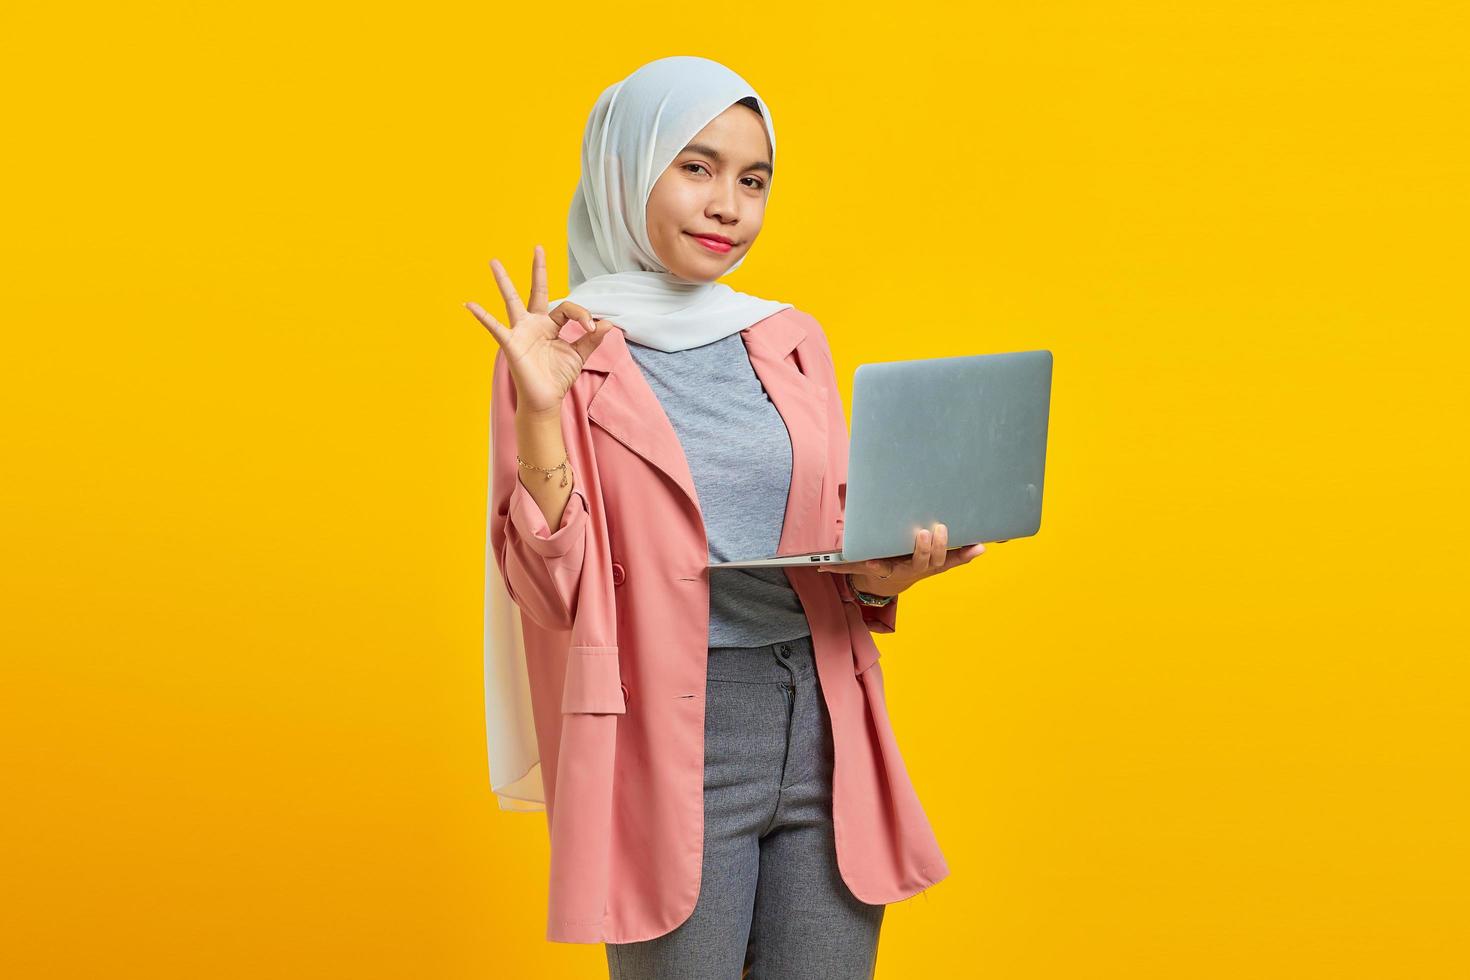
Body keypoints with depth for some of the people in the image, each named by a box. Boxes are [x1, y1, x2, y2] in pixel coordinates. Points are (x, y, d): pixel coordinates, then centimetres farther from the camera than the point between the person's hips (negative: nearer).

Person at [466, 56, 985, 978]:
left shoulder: (793, 340, 12)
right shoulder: (565, 356, 0)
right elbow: (552, 591, -6)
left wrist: (880, 577, -5)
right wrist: (539, 411, -16)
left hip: (825, 733, 4)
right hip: (670, 746, -4)